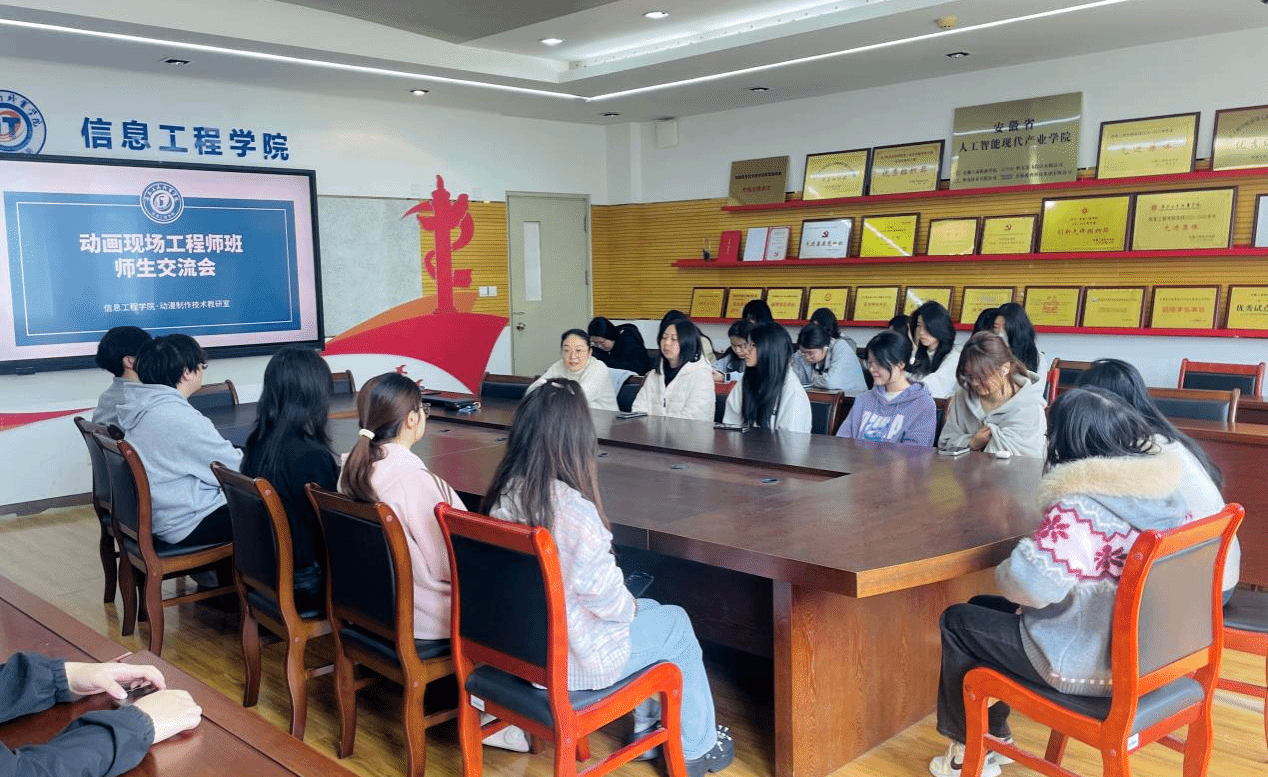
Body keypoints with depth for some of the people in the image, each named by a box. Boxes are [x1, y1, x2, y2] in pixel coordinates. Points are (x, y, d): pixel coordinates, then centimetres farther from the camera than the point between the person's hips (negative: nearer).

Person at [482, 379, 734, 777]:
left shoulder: (504, 494, -7)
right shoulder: (575, 510, -30)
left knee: (650, 609, 27)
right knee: (677, 624, 18)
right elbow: (603, 592, -24)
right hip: (571, 657, -7)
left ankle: (647, 728, 42)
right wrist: (630, 607, -2)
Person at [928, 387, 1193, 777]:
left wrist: (1004, 573, -8)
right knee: (984, 608, 22)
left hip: (1091, 661, -9)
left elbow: (1031, 581, -33)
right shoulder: (1168, 491, -1)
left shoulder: (1079, 507, -27)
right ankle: (994, 734, 33)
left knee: (958, 622, 10)